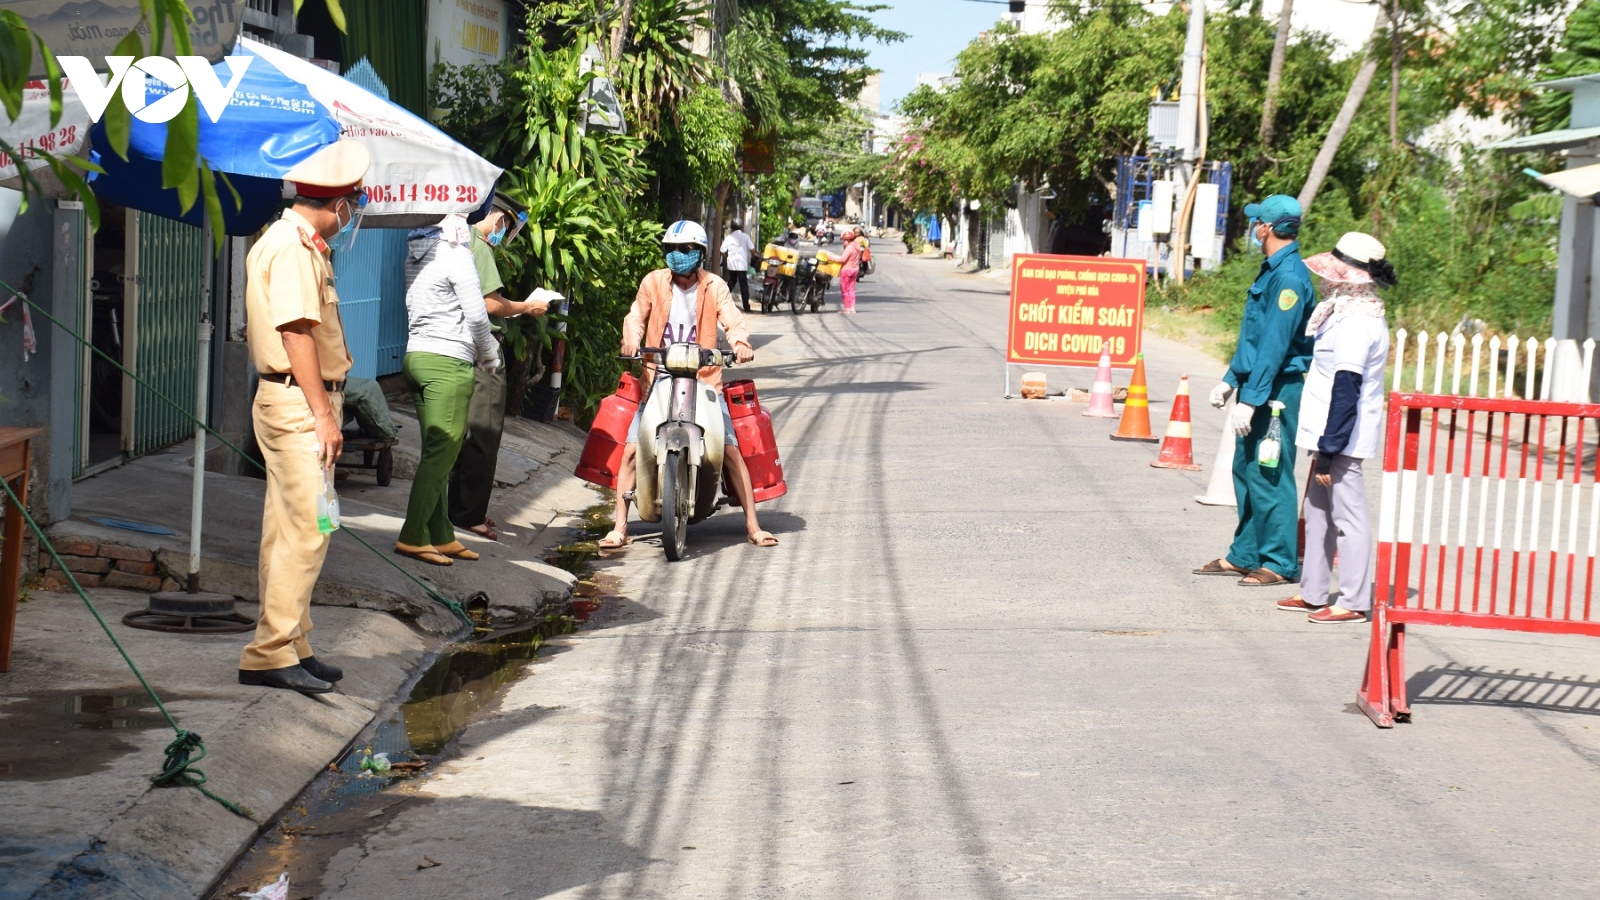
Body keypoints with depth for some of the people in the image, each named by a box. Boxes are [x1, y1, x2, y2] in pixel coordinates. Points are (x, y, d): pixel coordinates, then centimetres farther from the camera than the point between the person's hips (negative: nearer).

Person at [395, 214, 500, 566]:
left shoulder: (415, 257, 15)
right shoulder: (457, 256, -7)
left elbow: (413, 313, 14)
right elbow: (477, 315, -10)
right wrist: (489, 354, 8)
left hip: (416, 357, 8)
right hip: (448, 362, -8)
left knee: (436, 453, 11)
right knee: (442, 453, -7)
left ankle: (442, 537, 13)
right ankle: (413, 537, -9)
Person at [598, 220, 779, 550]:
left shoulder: (714, 286, 2)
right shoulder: (653, 282, 5)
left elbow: (732, 320, -8)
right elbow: (636, 316, 6)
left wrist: (741, 343, -30)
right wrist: (631, 340, -17)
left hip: (703, 380, -1)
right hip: (659, 378, 1)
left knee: (730, 449, -8)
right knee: (632, 449, -9)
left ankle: (752, 525, 2)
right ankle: (620, 528, 0)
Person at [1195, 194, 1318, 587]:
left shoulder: (1289, 277, -18)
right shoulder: (1270, 271, 14)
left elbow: (1275, 345, -23)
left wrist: (1250, 399, -24)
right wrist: (1230, 380, 22)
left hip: (1277, 391, -10)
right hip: (1257, 384, 10)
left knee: (1268, 476, -5)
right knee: (1245, 471, 14)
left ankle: (1280, 563, 3)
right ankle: (1244, 555, 23)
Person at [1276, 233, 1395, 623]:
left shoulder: (1355, 324, -20)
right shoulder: (1354, 314, 12)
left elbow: (1345, 392, -23)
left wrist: (1328, 449, -22)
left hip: (1343, 437, -11)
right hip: (1332, 433, 11)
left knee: (1348, 516, -4)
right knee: (1318, 510, 16)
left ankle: (1355, 602, 2)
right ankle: (1313, 593, 25)